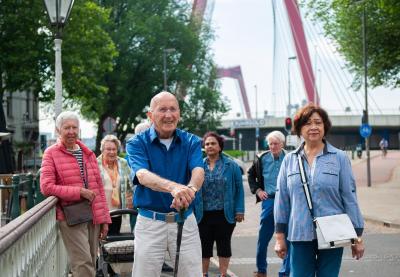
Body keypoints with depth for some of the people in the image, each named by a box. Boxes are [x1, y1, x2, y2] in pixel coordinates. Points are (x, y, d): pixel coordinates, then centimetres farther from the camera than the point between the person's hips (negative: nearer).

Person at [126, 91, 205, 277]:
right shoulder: (137, 143, -4)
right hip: (150, 222, -1)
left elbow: (198, 171, -15)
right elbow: (142, 175, -23)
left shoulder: (191, 142, 3)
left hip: (185, 221, 2)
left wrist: (190, 188, -41)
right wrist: (173, 187, -44)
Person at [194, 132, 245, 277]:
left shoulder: (231, 165, -1)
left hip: (224, 214, -1)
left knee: (224, 245, 8)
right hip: (203, 214, 2)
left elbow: (239, 189, -1)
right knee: (204, 245, 9)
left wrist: (239, 210, -7)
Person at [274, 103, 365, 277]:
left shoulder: (339, 158, 0)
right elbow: (281, 199, 7)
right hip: (299, 236, 1)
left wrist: (357, 236, 0)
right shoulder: (289, 160, 6)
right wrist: (280, 236, 5)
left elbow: (350, 198, 1)